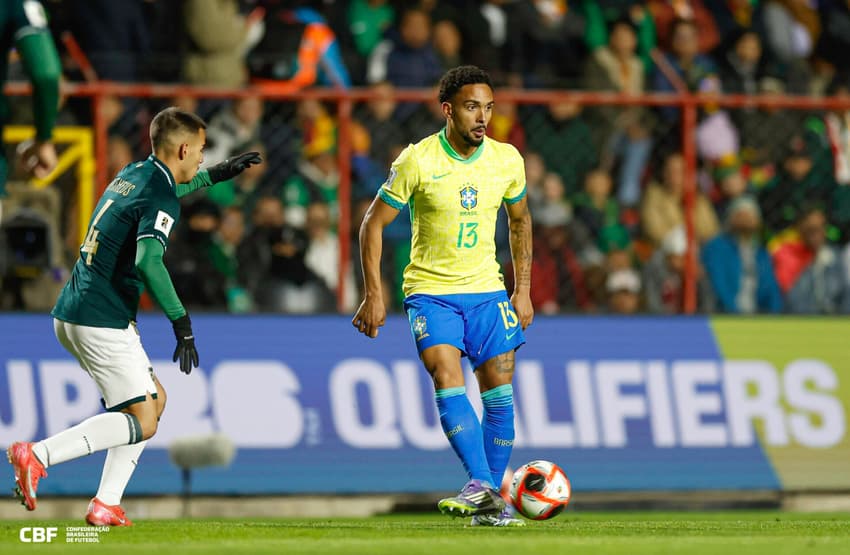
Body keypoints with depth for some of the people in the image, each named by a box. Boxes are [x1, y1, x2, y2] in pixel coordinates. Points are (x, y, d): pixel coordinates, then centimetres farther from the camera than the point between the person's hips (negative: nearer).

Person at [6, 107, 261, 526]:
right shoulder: (161, 202, -14)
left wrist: (217, 174, 45)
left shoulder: (133, 174, 14)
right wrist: (181, 322, -28)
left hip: (70, 315, 10)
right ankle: (37, 455, -16)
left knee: (154, 399, 18)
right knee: (142, 423, -4)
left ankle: (106, 506, 11)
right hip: (103, 323, -10)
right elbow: (148, 261, -30)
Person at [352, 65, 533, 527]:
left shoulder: (507, 160, -2)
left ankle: (492, 499, 9)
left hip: (488, 290, 4)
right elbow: (374, 223, -5)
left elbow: (519, 220, 16)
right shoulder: (416, 161, -13)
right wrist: (374, 295, -9)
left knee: (499, 394, -1)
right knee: (448, 381, -22)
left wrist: (523, 290, 12)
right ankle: (481, 487, -29)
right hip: (430, 290, -4)